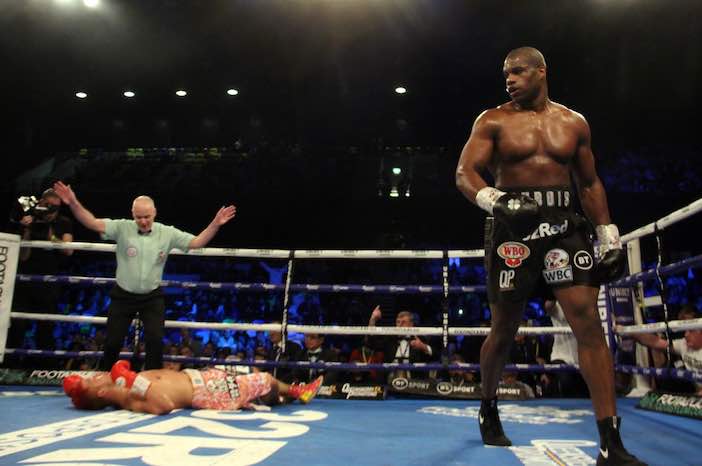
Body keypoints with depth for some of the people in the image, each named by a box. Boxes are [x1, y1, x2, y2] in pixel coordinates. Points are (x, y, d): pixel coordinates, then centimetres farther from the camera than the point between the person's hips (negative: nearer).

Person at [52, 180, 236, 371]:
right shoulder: (122, 228, -10)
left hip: (152, 298, 0)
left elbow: (197, 242, -11)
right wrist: (73, 203, -34)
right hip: (123, 296, 0)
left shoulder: (167, 233, -8)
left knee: (155, 340, -7)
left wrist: (215, 224, -24)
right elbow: (93, 223, -18)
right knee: (112, 341, 9)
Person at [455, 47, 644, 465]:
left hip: (565, 225, 2)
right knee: (504, 329, 4)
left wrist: (609, 236, 11)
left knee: (588, 320, -11)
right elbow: (465, 173, -7)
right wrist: (496, 200, -28)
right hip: (512, 226, -2)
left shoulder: (574, 123, 13)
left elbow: (590, 184, 17)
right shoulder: (493, 121, 4)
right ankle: (489, 407, 31)